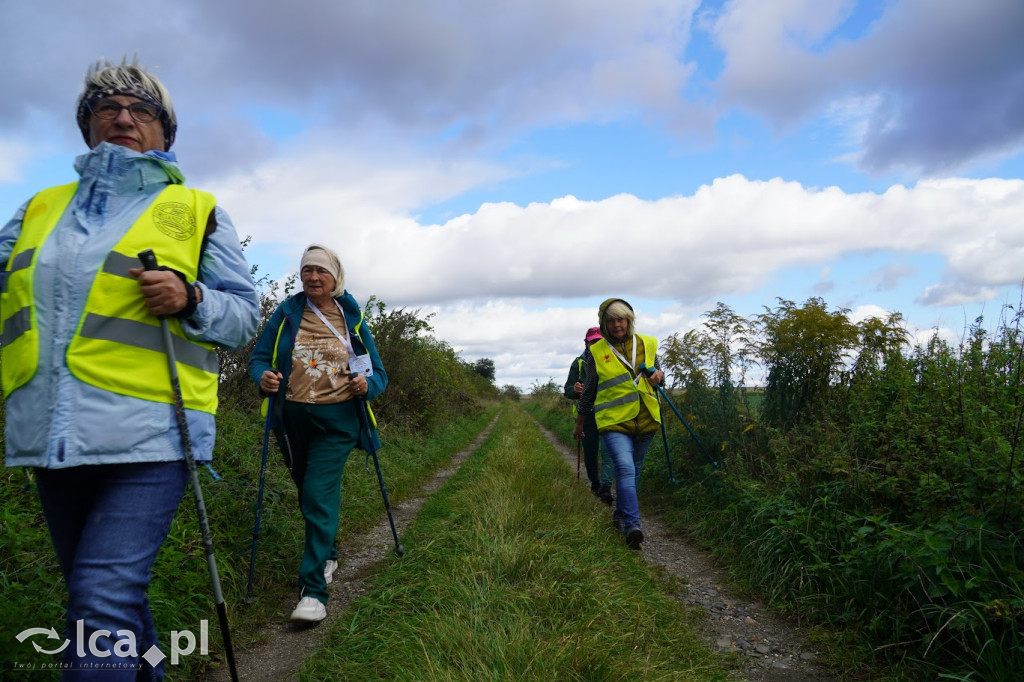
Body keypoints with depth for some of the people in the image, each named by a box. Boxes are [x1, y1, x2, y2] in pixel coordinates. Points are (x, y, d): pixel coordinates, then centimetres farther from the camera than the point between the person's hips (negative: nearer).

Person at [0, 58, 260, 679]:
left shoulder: (197, 210, 6)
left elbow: (244, 316, 3)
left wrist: (190, 299, -15)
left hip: (149, 436, -5)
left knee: (103, 606, -11)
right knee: (104, 592, 18)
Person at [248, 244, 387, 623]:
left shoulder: (352, 319, 3)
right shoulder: (286, 314, 4)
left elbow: (378, 372, 5)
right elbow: (258, 358, 3)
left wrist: (367, 385, -17)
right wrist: (263, 378, -20)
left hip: (336, 421, -3)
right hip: (292, 419, 3)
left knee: (319, 496, -14)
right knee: (309, 495, 17)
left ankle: (313, 592, -11)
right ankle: (327, 556, 41)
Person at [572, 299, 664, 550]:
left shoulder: (647, 344, 7)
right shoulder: (596, 352, 1)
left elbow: (656, 373, 21)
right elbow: (589, 390, 10)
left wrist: (659, 375, -5)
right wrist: (579, 423, 16)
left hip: (645, 419, 4)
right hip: (614, 420, -3)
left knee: (634, 471, 14)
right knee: (625, 468, -22)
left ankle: (620, 514, 34)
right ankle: (632, 525, -21)